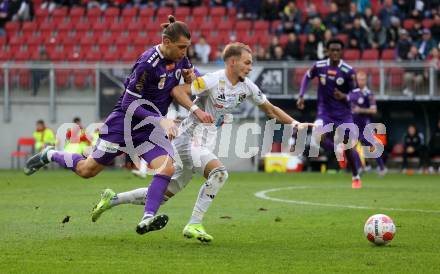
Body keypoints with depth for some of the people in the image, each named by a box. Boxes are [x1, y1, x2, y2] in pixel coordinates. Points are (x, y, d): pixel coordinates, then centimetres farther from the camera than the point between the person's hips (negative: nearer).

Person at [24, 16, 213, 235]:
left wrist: (191, 77, -7)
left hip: (150, 127, 6)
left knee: (167, 168, -20)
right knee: (86, 170, 7)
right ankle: (49, 155, 34)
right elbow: (129, 104, -23)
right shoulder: (148, 63, -27)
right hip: (125, 123, -6)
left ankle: (147, 220, -24)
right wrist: (161, 120, -30)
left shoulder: (179, 58, -5)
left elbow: (191, 73, 18)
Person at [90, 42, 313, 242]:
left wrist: (295, 123, 8)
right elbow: (177, 91, -19)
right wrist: (196, 109, -32)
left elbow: (270, 109, 17)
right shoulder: (214, 80, -17)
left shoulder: (247, 86, 6)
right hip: (190, 140, -8)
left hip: (202, 144, 8)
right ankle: (193, 225, -23)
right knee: (219, 172, -30)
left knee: (164, 194, 10)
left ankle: (112, 199, 23)